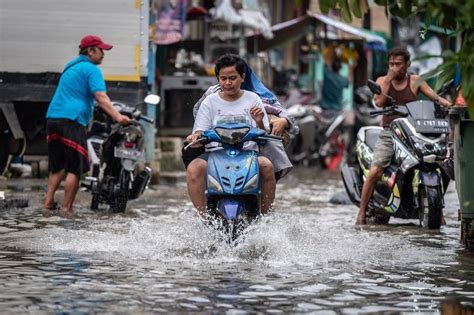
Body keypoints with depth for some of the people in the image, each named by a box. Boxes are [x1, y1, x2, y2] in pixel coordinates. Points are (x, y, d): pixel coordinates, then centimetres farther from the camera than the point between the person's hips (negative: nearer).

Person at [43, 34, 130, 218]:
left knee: (57, 167, 15)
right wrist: (117, 117, -27)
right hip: (71, 120, -9)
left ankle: (48, 205, 9)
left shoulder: (70, 68, 26)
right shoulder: (91, 69, -3)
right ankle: (66, 209, -6)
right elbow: (100, 97, -17)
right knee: (75, 168, -4)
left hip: (52, 118, 9)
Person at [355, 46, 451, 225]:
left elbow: (435, 97, -1)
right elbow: (379, 102, -8)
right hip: (388, 134, -1)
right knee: (375, 171, -18)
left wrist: (451, 105, -19)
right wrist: (389, 80, -9)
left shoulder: (415, 81, 8)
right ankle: (361, 213, -12)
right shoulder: (382, 81, 9)